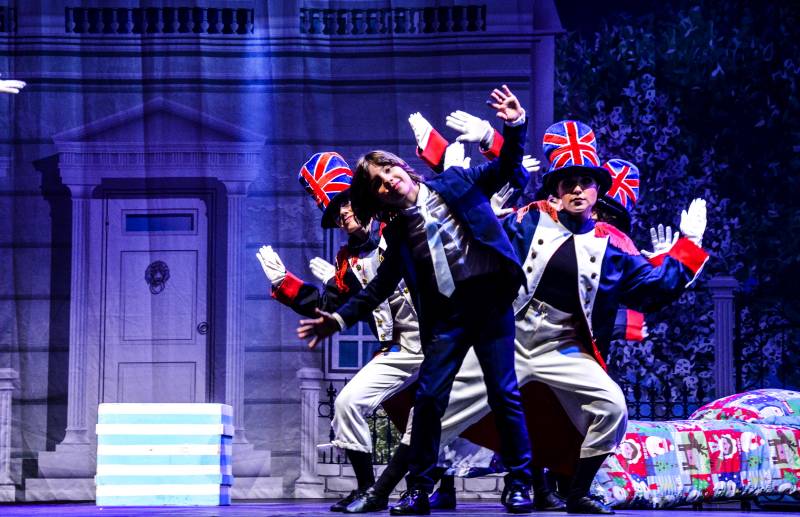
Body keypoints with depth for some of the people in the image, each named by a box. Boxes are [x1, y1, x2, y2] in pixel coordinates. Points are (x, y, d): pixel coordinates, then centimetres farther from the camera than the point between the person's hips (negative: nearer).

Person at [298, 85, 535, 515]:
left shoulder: (456, 183, 6)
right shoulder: (398, 232, 11)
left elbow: (505, 167, 2)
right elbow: (379, 287, 13)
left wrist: (514, 127, -15)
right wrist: (341, 318, 5)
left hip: (491, 301, -2)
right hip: (447, 313, 2)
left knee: (505, 394, -2)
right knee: (429, 396, -3)